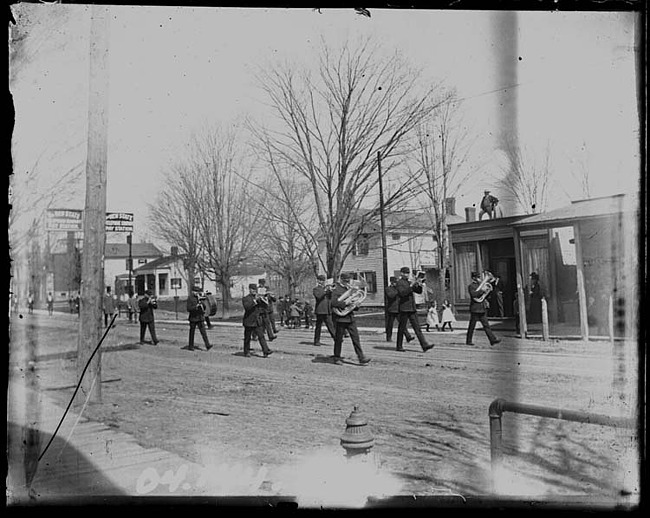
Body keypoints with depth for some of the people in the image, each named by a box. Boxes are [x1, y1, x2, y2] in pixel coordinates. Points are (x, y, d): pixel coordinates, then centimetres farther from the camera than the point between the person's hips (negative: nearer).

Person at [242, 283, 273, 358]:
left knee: (261, 336, -5)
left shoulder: (258, 297, 12)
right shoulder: (245, 299, -4)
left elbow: (265, 306, 5)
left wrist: (260, 300, -12)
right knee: (247, 338, 6)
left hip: (258, 321, 4)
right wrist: (254, 300, -29)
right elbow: (247, 307, -23)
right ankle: (247, 352, 19)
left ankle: (266, 351, -12)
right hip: (249, 322, -4)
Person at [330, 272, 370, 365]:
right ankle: (337, 358, 17)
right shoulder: (336, 290, -8)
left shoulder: (349, 289, 16)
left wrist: (356, 305, 3)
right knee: (339, 339, 4)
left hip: (350, 317, 6)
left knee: (356, 338, 1)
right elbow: (334, 302, -22)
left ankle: (361, 357, -1)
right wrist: (345, 303, -25)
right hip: (340, 318, -6)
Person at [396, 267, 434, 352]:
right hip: (404, 309, -7)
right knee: (402, 328, 1)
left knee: (417, 328, 0)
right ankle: (399, 346, 12)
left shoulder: (409, 283, 19)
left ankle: (424, 345, -7)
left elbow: (419, 291, 14)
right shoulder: (399, 282, -5)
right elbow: (402, 293, -21)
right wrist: (411, 286, -26)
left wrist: (419, 285, -6)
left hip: (412, 309, 7)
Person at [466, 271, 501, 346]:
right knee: (471, 326, 1)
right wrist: (482, 290, -23)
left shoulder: (480, 285, 19)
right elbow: (473, 294, -26)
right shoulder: (471, 286, -7)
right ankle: (468, 341, 11)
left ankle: (493, 340, -1)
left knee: (486, 325, 2)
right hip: (475, 309, -8)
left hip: (481, 309, 8)